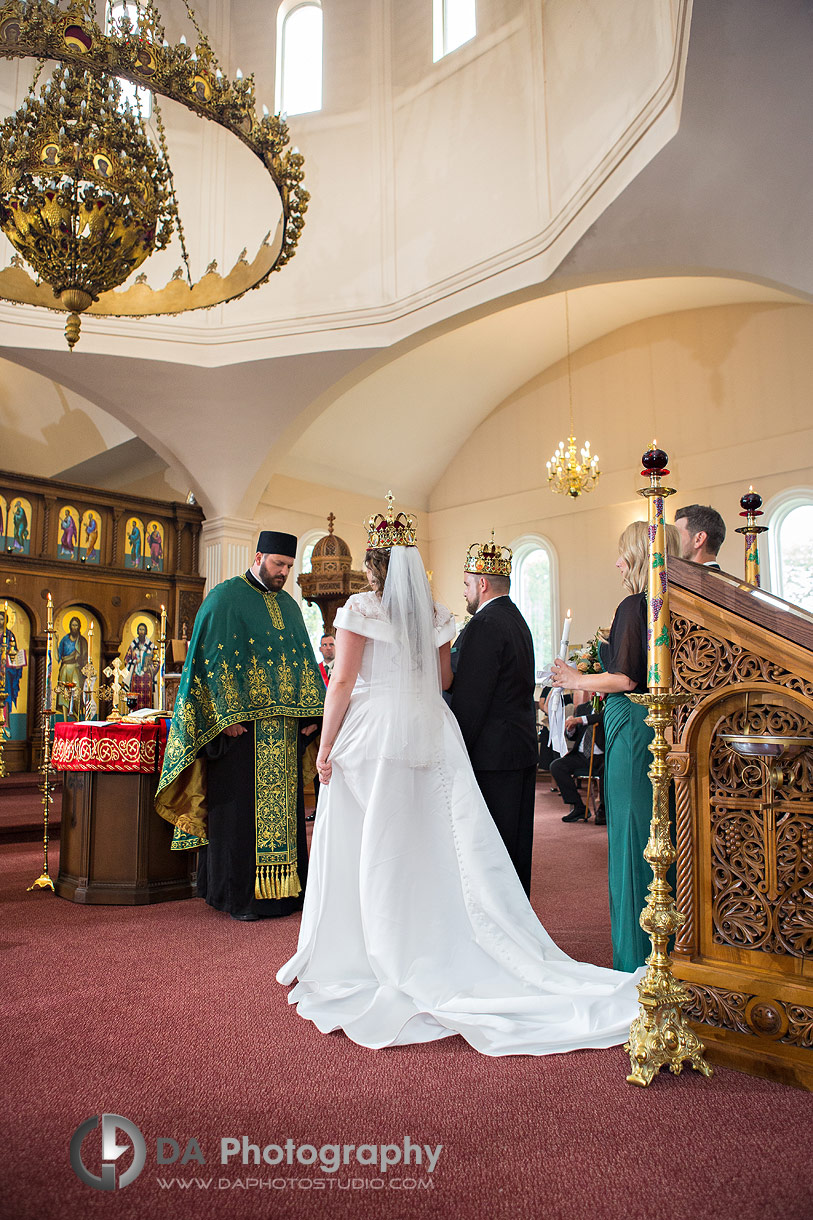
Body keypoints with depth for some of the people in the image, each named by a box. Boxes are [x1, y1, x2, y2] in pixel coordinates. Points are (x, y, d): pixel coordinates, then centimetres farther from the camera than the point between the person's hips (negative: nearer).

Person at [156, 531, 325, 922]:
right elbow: (213, 658, -8)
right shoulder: (225, 597, -2)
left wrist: (311, 712, 5)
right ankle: (238, 895, 8)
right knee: (241, 804, -2)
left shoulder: (289, 606, 16)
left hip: (284, 726, 6)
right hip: (240, 722, -6)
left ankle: (280, 888, 18)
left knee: (282, 802, 8)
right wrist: (227, 714, -17)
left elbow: (303, 661, 16)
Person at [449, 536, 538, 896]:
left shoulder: (485, 625, -16)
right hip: (524, 746, 10)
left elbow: (470, 699, -19)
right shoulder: (517, 620, 15)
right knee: (515, 845, 17)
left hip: (493, 754, -10)